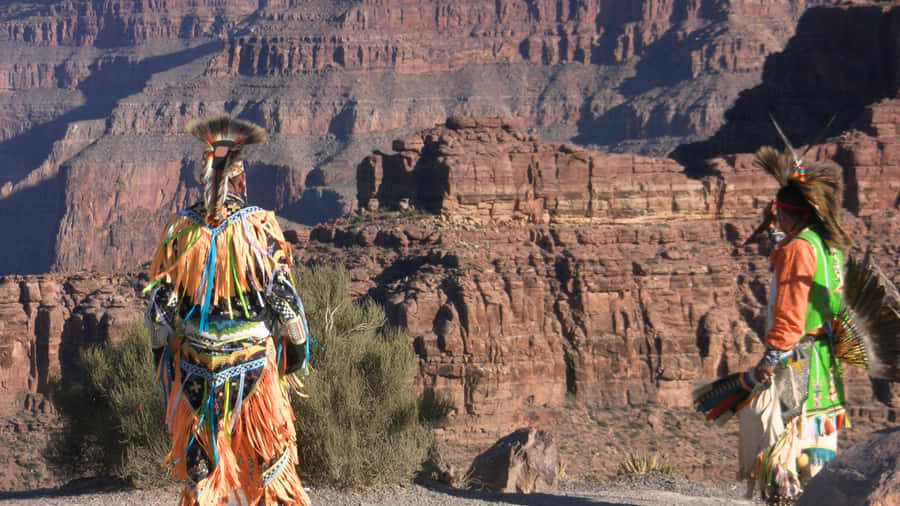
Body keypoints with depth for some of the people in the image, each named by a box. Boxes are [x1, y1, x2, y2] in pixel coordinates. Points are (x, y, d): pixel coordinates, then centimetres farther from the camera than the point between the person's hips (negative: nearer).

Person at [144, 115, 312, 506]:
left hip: (196, 366, 2)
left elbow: (160, 304, 0)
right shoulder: (259, 227, -11)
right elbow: (283, 298, -9)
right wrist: (296, 356, 3)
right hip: (254, 362, -2)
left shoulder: (180, 230, -5)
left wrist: (161, 358, 13)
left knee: (200, 464, 13)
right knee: (270, 459, 11)